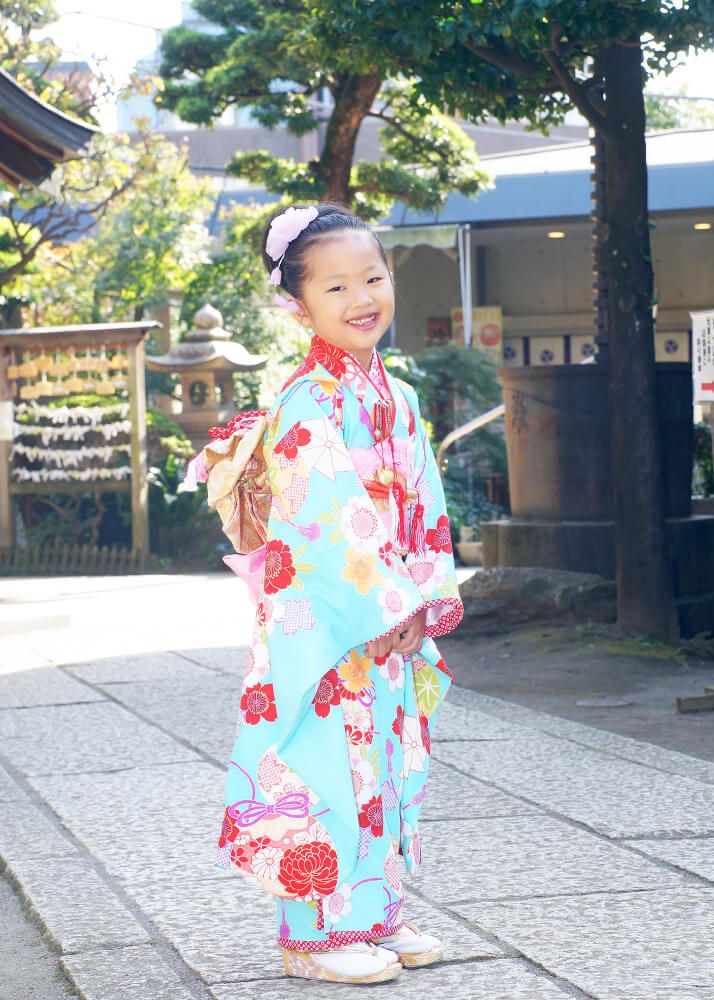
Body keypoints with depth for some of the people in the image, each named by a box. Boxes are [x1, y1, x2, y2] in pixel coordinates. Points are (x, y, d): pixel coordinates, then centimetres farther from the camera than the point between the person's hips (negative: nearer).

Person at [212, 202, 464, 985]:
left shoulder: (396, 398, 11)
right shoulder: (307, 405, -15)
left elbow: (424, 508, 11)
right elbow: (329, 519, -20)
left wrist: (427, 600, -1)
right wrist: (391, 604, -17)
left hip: (394, 625, 8)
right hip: (321, 625, -8)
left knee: (385, 766, 13)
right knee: (327, 768, -3)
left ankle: (376, 915, 24)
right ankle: (317, 934, 6)